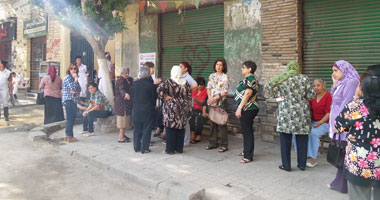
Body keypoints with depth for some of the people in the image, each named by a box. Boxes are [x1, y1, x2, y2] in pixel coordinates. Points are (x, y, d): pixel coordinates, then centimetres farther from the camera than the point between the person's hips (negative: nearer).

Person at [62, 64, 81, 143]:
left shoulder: (74, 78, 19)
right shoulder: (68, 77, -7)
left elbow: (79, 89, 11)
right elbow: (73, 88, -19)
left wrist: (75, 91, -9)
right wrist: (76, 79, -10)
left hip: (73, 100, 9)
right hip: (69, 100, -9)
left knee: (72, 118, 12)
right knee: (70, 118, -9)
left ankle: (68, 135, 19)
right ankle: (69, 137, -6)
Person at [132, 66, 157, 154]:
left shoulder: (135, 83, -5)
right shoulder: (152, 85, -12)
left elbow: (132, 96, 5)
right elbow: (154, 98, -3)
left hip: (136, 110, 3)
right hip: (148, 110, -3)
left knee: (137, 129, 13)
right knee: (146, 129, 5)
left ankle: (137, 147, 21)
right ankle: (144, 148, 6)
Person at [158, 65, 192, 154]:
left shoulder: (168, 81, -6)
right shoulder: (185, 83, 6)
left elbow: (159, 89, -20)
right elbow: (189, 96, 7)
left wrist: (165, 96, -8)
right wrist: (188, 107, 14)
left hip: (171, 108, -4)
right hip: (183, 108, 4)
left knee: (170, 128, 3)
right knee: (181, 128, 10)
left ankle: (170, 149, 7)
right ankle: (179, 148, 16)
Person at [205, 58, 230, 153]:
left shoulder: (225, 77, -2)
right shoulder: (211, 76, 13)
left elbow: (225, 92, -8)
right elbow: (208, 88, 10)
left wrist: (215, 98, -15)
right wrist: (210, 97, -8)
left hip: (220, 102, -5)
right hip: (211, 102, 5)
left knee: (221, 123, -5)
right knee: (212, 123, 9)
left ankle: (224, 145, 2)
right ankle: (213, 143, 20)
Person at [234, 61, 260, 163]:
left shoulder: (251, 79, -15)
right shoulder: (247, 79, 17)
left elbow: (247, 94, -23)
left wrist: (239, 108, -24)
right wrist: (240, 108, 23)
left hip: (248, 109, -10)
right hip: (246, 109, 10)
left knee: (247, 132, -6)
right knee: (246, 131, 18)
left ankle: (248, 156, 0)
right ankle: (246, 151, 31)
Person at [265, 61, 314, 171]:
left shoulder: (282, 78, 1)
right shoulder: (304, 78, 2)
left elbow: (268, 87, -1)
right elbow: (312, 95, 1)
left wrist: (277, 95, 13)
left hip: (286, 112, -1)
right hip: (302, 112, 2)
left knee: (285, 139, 6)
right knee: (302, 139, 12)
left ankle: (286, 165, 11)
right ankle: (302, 164, 21)